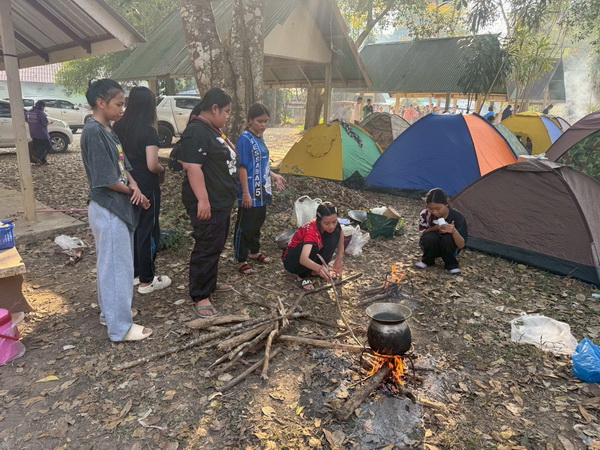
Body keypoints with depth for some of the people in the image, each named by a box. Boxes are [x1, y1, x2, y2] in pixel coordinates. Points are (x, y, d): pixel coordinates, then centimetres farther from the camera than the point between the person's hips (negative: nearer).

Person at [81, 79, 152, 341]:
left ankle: (110, 313, 34)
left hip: (118, 207, 10)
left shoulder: (107, 130, 12)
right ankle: (121, 327, 9)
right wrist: (133, 192, -6)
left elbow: (123, 165, 13)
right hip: (107, 210, -10)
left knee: (114, 264, 19)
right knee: (116, 267, -2)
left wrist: (135, 186, -8)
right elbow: (106, 179, -21)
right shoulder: (93, 132, -17)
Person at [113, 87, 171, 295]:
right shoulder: (149, 131, -17)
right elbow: (152, 165, -22)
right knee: (148, 232, 4)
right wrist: (163, 169, -2)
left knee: (130, 229, 18)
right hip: (146, 188, -7)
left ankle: (133, 273, 31)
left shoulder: (119, 127, 3)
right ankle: (146, 281, 14)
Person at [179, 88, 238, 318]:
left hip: (221, 201, 11)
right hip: (207, 203, -11)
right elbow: (192, 167, -25)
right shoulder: (196, 132, -18)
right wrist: (202, 200, -27)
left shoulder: (213, 129, 16)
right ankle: (199, 297, 7)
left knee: (216, 246, 19)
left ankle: (210, 284, 34)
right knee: (206, 248, -4)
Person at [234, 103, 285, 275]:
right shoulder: (245, 138, -15)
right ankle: (241, 261, 12)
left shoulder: (259, 138, 11)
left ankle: (254, 252, 36)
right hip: (250, 193, -9)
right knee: (244, 226, 1)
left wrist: (274, 176, 20)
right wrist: (246, 193, -20)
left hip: (261, 191, 9)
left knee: (257, 223, 20)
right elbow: (243, 167, -18)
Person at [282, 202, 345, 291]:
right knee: (313, 247, -38)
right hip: (292, 261, -6)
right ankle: (301, 276, -11)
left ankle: (314, 271, -2)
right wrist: (319, 268, -65)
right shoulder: (311, 231, -35)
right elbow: (303, 259, -48)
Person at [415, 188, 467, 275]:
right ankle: (427, 261, -2)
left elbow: (461, 245, -26)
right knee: (430, 237, -32)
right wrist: (436, 228, -28)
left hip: (448, 248, -1)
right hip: (432, 247, 1)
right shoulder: (425, 214, -21)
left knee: (448, 238, -33)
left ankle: (451, 265, -7)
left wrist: (454, 231, -46)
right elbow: (423, 233, -9)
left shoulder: (457, 217, -24)